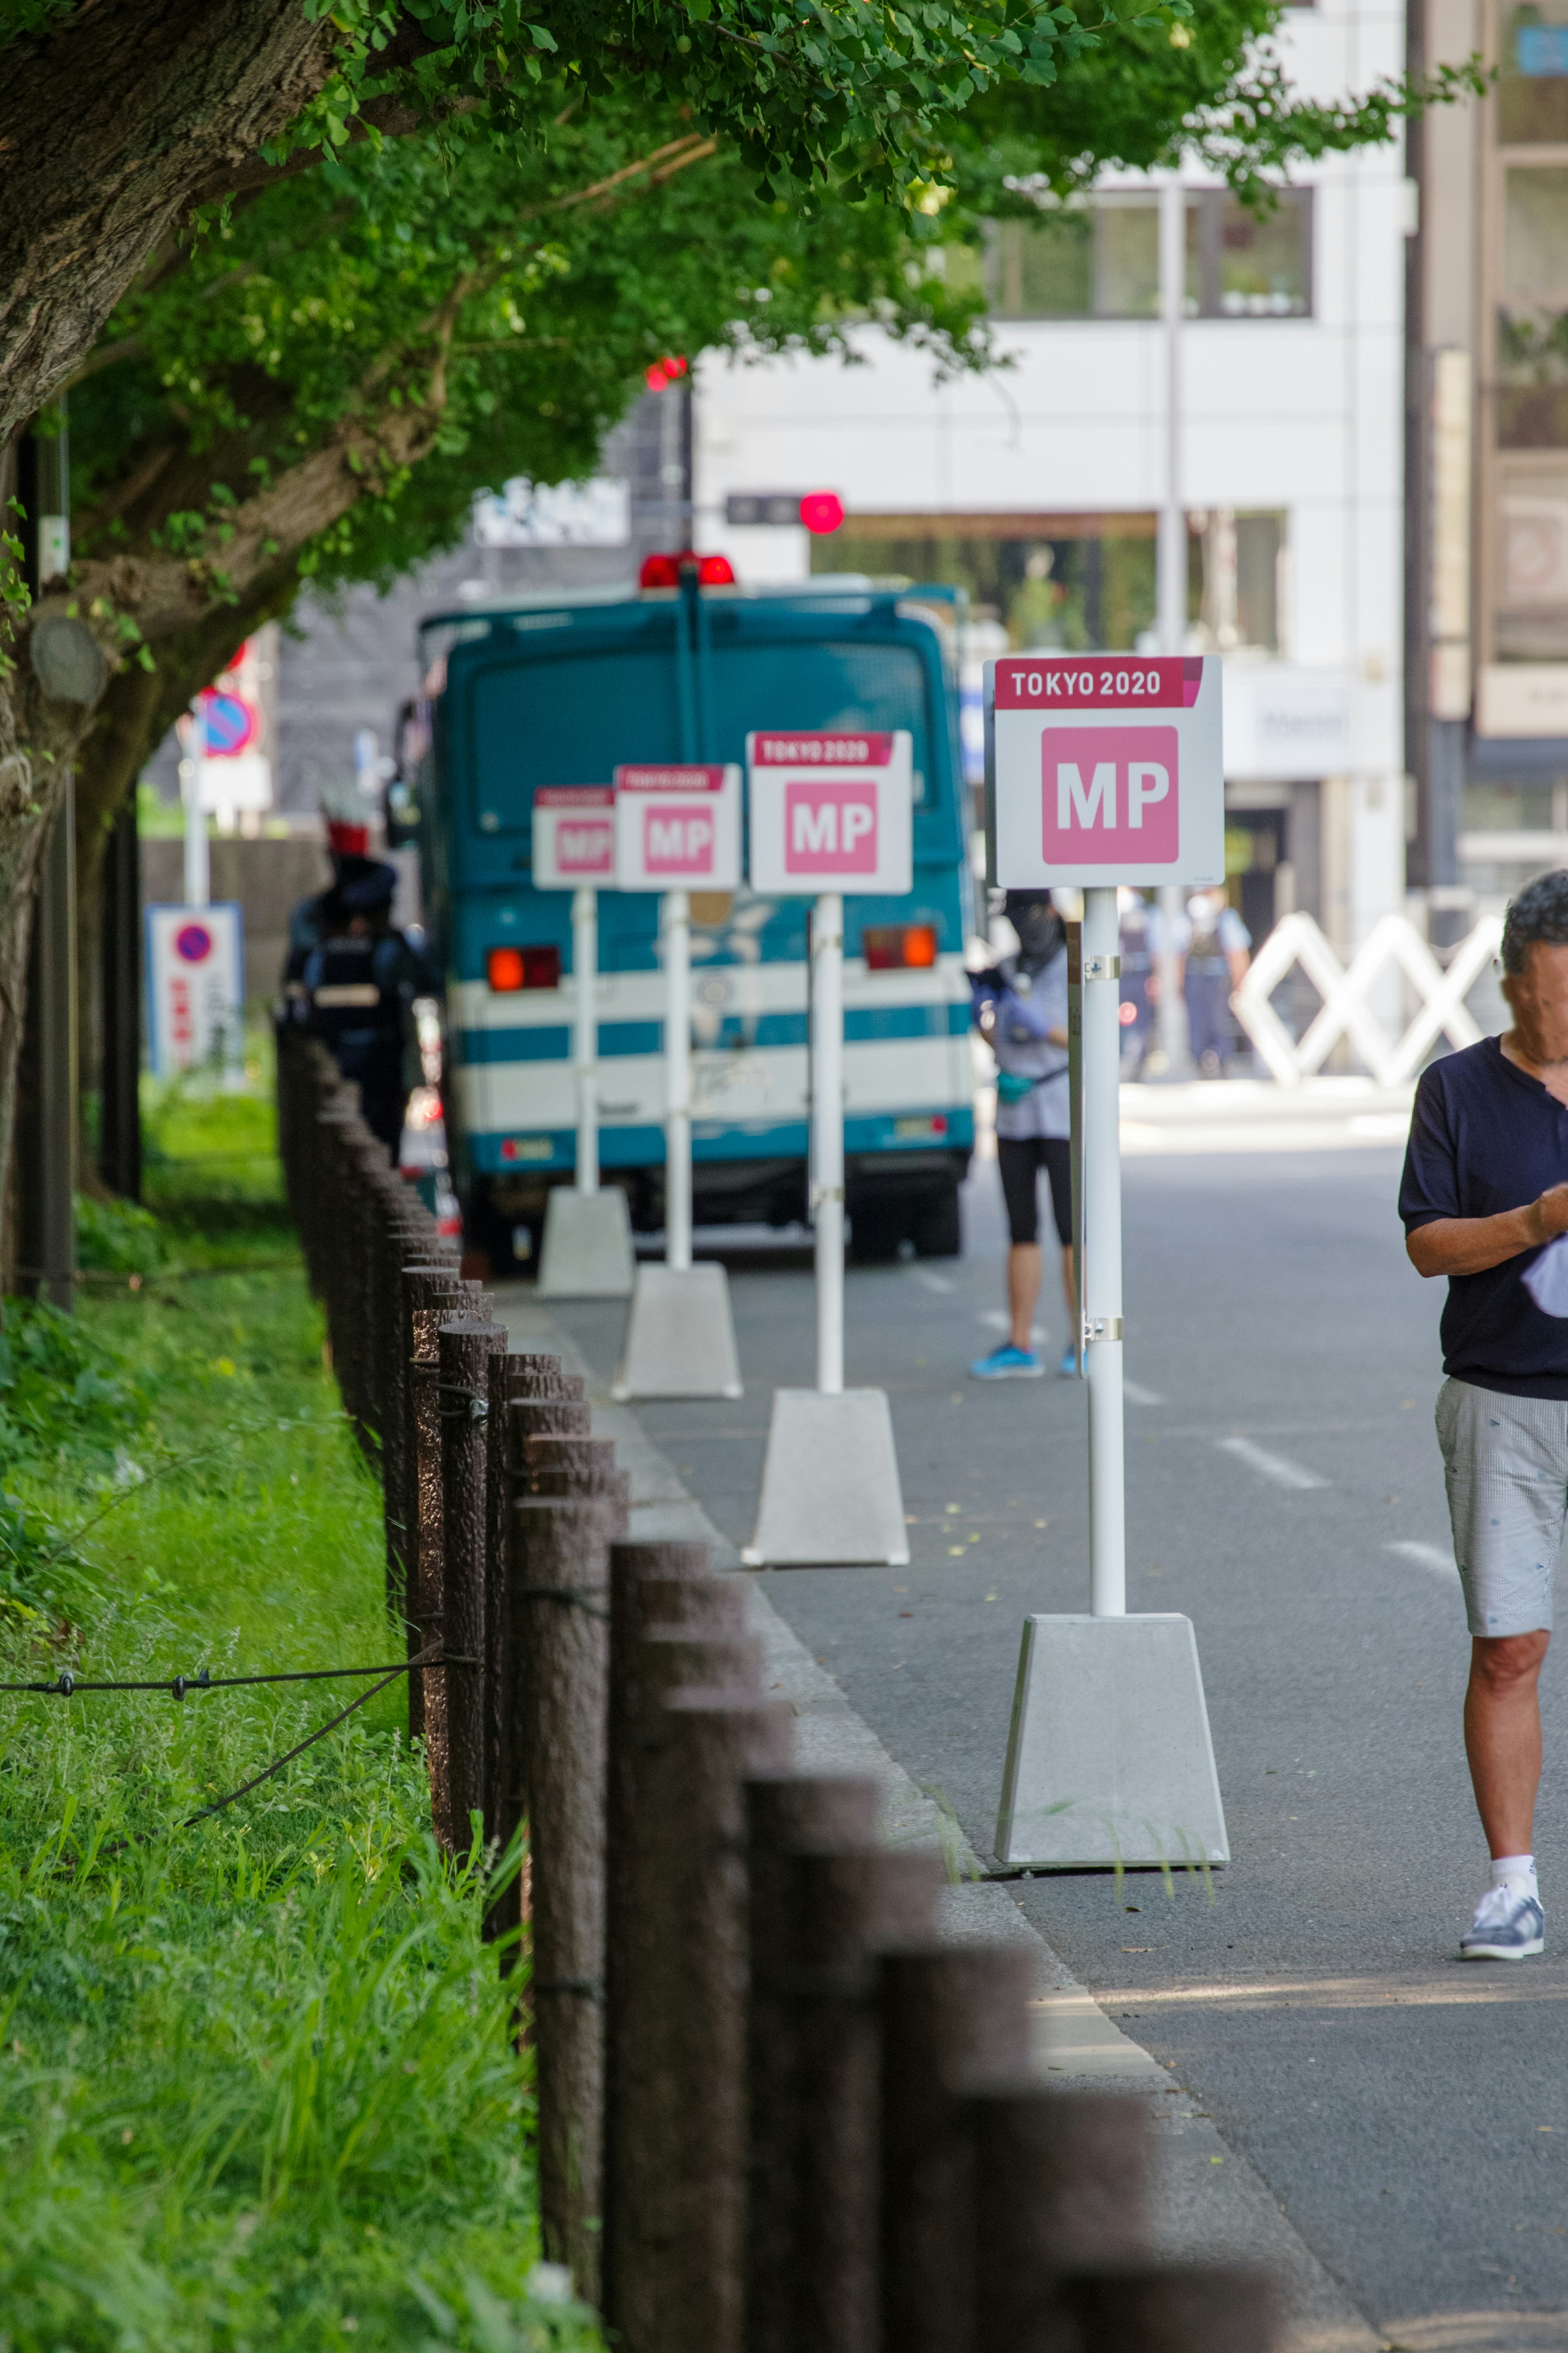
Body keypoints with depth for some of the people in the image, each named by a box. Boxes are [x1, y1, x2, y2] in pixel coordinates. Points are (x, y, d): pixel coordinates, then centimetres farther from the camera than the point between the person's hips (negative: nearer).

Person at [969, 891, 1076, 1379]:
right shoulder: (1007, 970, 10)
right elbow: (999, 1042, 14)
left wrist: (1042, 1027, -25)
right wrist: (981, 1012, -6)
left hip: (1065, 1114, -5)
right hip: (1015, 1115, 5)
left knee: (1072, 1230, -4)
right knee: (1021, 1232, 4)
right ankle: (1019, 1347, 5)